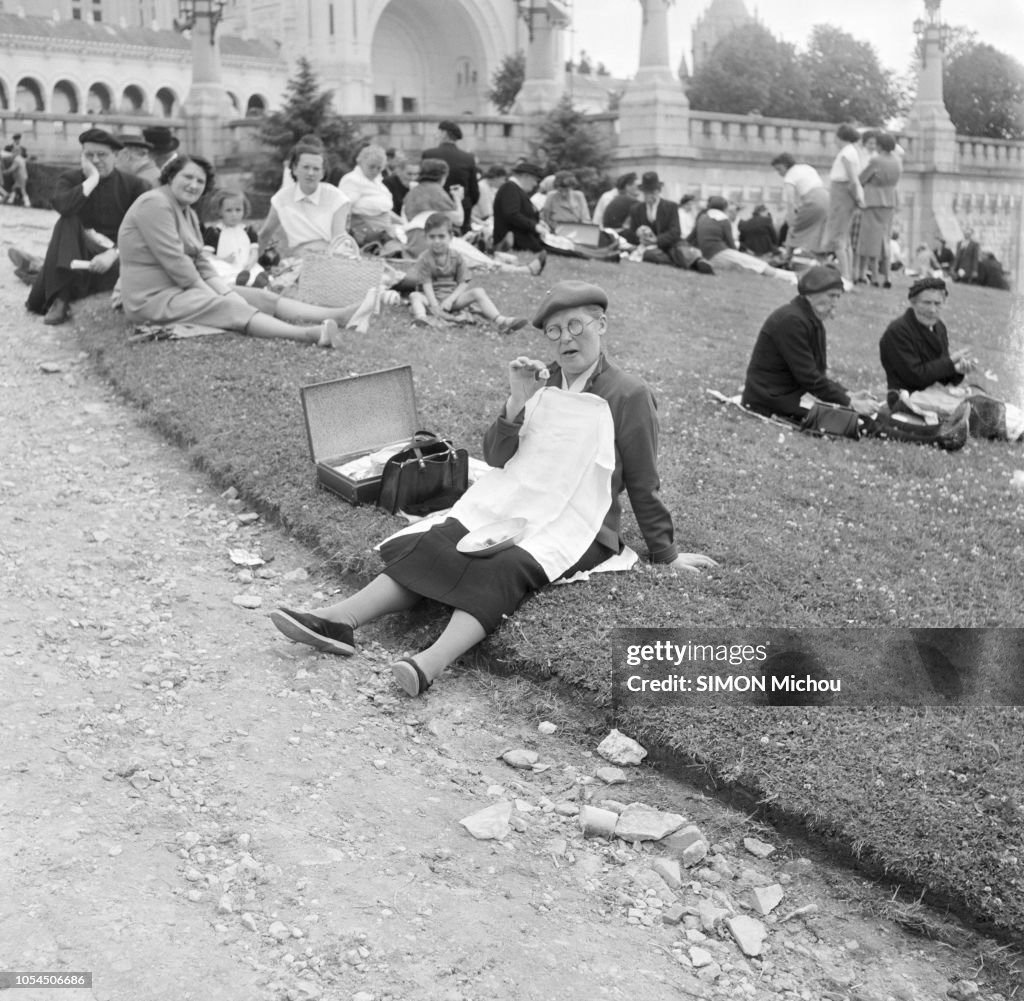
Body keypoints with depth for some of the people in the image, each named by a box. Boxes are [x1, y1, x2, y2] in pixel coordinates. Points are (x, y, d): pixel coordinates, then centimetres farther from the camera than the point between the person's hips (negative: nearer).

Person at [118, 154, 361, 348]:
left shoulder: (188, 212, 17)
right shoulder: (155, 204, -15)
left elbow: (202, 262, 11)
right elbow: (174, 261, -21)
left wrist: (226, 291, -7)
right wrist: (214, 297, -16)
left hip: (185, 288, 10)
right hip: (154, 297, -10)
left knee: (259, 296, -4)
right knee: (230, 307, -28)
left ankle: (338, 316, -16)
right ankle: (308, 334, -48)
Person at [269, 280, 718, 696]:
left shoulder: (628, 395, -3)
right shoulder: (542, 380, 12)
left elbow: (643, 485, 3)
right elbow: (496, 457, 8)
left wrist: (666, 555, 7)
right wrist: (517, 402, -8)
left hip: (577, 526, -5)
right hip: (512, 503, 5)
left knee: (504, 569, -33)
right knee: (432, 547, -19)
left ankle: (430, 664, -52)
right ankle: (339, 620, -30)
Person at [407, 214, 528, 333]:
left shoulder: (456, 257, 2)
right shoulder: (425, 259, -4)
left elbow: (463, 283, -1)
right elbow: (426, 284, -12)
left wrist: (450, 299, -16)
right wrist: (434, 305, -26)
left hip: (453, 297, 2)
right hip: (432, 298, -2)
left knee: (478, 292, -19)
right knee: (414, 296, -30)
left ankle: (500, 321, -37)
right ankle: (420, 317, -64)